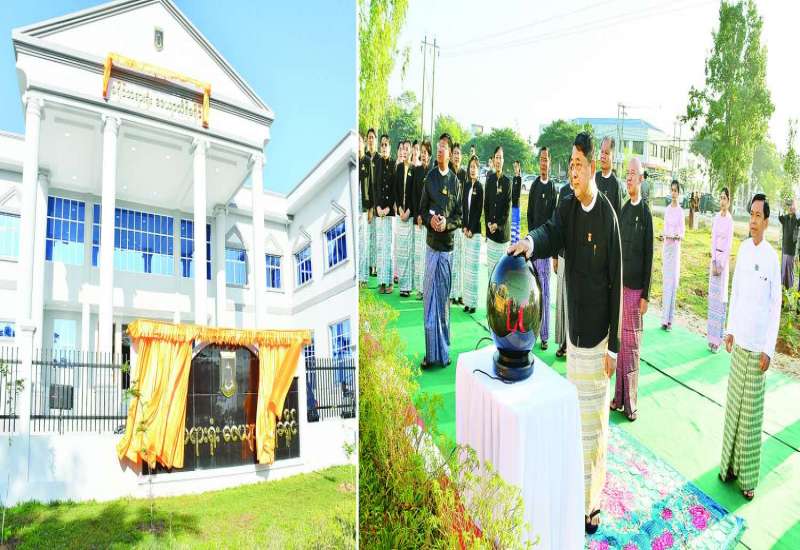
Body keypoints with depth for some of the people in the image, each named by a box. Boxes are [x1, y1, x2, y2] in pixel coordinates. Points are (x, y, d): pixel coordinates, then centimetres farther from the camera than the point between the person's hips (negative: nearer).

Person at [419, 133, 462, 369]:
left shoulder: (455, 181, 1)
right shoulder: (430, 177, 3)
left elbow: (460, 216, 4)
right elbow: (422, 208, 7)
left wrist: (447, 223, -14)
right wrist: (430, 220, -12)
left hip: (447, 245, 0)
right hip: (431, 244, 1)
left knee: (444, 297, 7)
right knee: (429, 296, 1)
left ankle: (444, 351, 17)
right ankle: (431, 352, 9)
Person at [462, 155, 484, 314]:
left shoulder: (480, 187, -6)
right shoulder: (466, 185, 12)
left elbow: (479, 210, -9)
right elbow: (463, 207, 11)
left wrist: (471, 229, -10)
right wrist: (464, 227, 1)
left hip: (475, 230, -6)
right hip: (466, 230, 6)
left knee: (473, 265, -5)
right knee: (466, 264, 9)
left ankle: (473, 302, 0)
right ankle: (467, 300, 15)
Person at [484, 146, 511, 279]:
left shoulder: (507, 182, -4)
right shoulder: (489, 180, 6)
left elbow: (508, 207, -6)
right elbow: (485, 204, 8)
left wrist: (498, 224, -12)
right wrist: (488, 223, -4)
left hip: (502, 231, -3)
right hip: (490, 230, 3)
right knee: (490, 263, 7)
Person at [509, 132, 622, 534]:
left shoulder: (608, 215, -13)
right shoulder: (568, 208, 2)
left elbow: (616, 282, -11)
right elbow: (551, 234, -16)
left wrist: (613, 345, -11)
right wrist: (530, 243, -42)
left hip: (598, 334, -5)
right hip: (574, 328, 5)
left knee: (595, 417, 5)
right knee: (575, 411, 16)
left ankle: (592, 502, 20)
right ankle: (578, 493, 33)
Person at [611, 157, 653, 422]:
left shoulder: (646, 213, -9)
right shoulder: (623, 209, 9)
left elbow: (649, 256, -10)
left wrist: (646, 295, -11)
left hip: (635, 288, -6)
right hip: (620, 285, 6)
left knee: (632, 343, 0)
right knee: (619, 340, 11)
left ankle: (630, 402, 9)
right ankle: (618, 396, 20)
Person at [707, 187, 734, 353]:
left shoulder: (730, 220, -9)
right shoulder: (716, 218, 7)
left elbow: (729, 245, -10)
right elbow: (713, 241, 3)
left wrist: (721, 265, -13)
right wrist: (713, 263, -6)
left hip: (724, 259, -5)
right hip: (714, 257, 5)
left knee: (721, 297, -2)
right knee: (713, 295, 7)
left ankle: (718, 338, 4)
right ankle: (712, 337, 13)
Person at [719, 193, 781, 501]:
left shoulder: (772, 257, -11)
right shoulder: (743, 249, 3)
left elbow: (776, 306, -9)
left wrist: (769, 349, -10)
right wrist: (730, 330, 11)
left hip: (758, 346, -4)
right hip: (739, 340, 5)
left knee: (752, 411, 2)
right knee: (734, 403, 12)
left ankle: (748, 477, 13)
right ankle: (731, 464, 25)